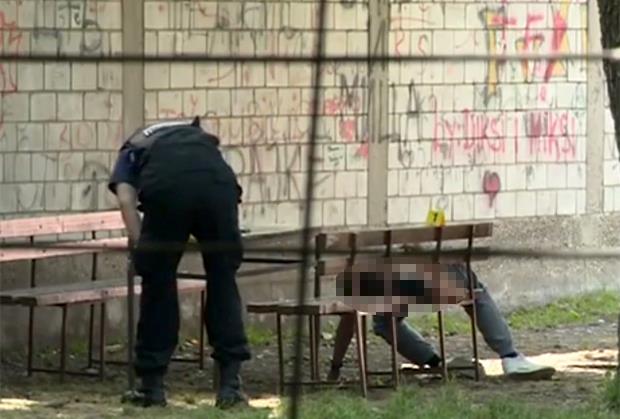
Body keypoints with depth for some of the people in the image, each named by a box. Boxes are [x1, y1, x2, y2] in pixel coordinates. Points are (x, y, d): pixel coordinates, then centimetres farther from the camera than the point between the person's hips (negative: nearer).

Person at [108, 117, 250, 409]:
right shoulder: (200, 136, 44)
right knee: (223, 280, 14)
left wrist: (141, 247, 11)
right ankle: (230, 383, 12)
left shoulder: (131, 151, 35)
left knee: (158, 284, 13)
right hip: (217, 181, 2)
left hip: (166, 187, -1)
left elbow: (126, 199, 13)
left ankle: (152, 385, 20)